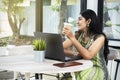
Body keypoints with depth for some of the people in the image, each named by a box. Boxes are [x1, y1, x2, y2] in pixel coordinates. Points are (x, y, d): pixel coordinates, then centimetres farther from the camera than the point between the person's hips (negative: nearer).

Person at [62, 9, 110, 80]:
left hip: (95, 69, -4)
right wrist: (75, 54, -21)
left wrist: (72, 38, -28)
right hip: (78, 68, 4)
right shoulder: (77, 35, 5)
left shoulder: (100, 37, -9)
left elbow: (88, 55, -25)